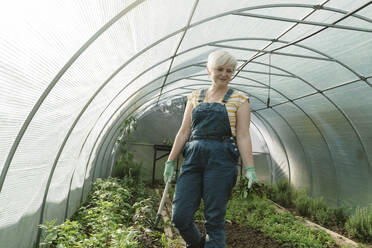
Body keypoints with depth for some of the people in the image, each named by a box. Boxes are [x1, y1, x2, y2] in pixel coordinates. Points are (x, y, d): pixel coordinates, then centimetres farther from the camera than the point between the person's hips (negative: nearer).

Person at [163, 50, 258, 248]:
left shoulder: (239, 99, 6)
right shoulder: (195, 97, 14)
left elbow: (243, 136, 0)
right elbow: (184, 132, 11)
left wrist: (249, 168, -8)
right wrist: (170, 161, 9)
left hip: (221, 160, -3)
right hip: (193, 158, 3)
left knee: (214, 219, 3)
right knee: (180, 216, 5)